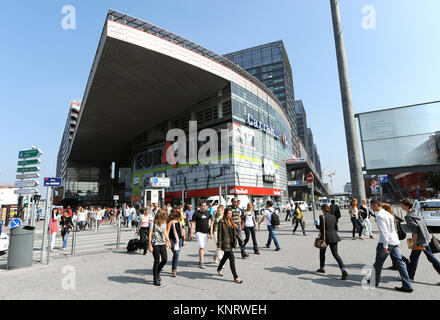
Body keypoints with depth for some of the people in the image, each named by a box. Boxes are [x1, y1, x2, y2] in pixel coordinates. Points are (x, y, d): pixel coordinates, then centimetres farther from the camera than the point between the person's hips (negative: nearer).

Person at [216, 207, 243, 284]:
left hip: (231, 243, 8)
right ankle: (236, 277, 2)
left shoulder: (232, 222, 8)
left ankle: (219, 269, 45)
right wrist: (219, 245, -16)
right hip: (226, 244, -8)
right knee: (232, 259, -7)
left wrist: (240, 239, 18)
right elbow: (219, 234, -13)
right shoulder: (222, 223, -13)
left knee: (225, 257, 22)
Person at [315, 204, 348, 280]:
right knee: (335, 254, 4)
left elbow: (321, 228, -15)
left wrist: (316, 226, 4)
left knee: (322, 252, 17)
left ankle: (322, 268, 31)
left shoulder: (322, 216, -12)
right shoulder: (333, 216, 6)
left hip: (325, 237, -4)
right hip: (334, 237, 5)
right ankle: (344, 270, -11)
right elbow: (336, 228, 10)